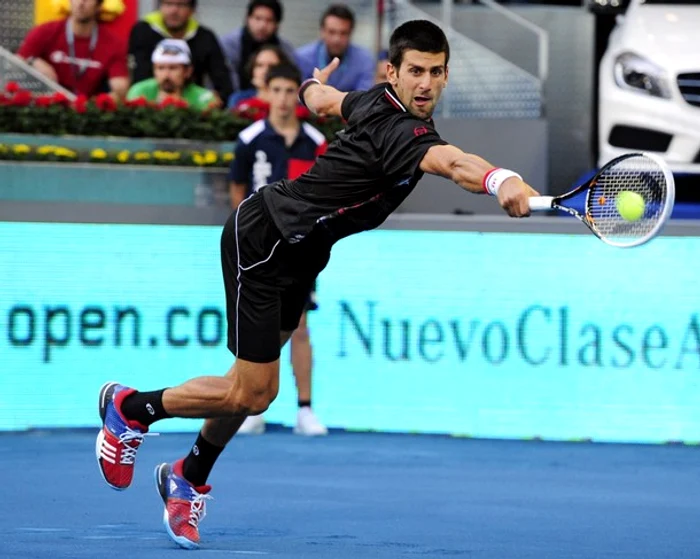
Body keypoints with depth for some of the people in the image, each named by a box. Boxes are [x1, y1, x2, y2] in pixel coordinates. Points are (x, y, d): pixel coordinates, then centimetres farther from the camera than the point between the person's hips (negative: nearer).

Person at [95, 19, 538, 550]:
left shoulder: (377, 102, -1)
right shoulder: (398, 129, -31)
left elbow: (326, 100, 21)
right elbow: (450, 161, -53)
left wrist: (314, 85, 46)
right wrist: (500, 180, -73)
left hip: (299, 251, 10)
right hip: (262, 241, -10)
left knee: (257, 388, 16)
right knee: (249, 393, -6)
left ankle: (189, 480, 36)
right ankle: (129, 407, 16)